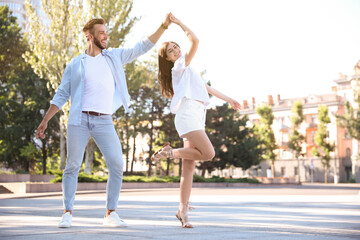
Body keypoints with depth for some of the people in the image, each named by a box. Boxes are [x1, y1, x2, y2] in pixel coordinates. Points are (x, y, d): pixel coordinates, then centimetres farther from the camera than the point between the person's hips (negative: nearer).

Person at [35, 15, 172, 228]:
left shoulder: (114, 56, 14)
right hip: (79, 119, -1)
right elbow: (61, 96, 11)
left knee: (117, 165, -9)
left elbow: (142, 48, 15)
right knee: (72, 166, -1)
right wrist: (45, 121, 5)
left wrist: (164, 26, 7)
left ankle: (111, 213, 0)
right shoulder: (75, 65, 9)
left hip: (104, 122, 2)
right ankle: (68, 213, 9)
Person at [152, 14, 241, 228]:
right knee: (208, 153, -21)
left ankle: (183, 210, 0)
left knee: (189, 168, 1)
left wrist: (228, 100, 43)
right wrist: (179, 22, -3)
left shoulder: (188, 69, 29)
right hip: (188, 115, -8)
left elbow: (205, 87, 39)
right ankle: (170, 152, -6)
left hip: (197, 119, 8)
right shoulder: (180, 65, 2)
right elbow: (195, 41, -12)